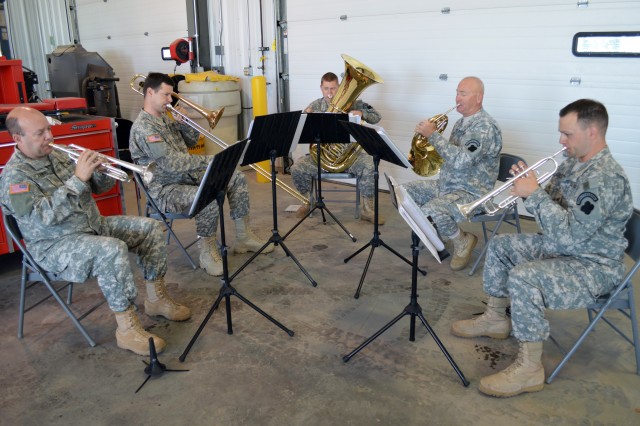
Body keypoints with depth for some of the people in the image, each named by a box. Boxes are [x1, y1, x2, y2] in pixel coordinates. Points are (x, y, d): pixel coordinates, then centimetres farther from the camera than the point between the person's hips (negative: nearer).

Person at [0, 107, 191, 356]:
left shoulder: (59, 156, 9)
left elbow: (99, 187, 13)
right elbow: (44, 215, -29)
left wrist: (100, 171, -11)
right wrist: (78, 178, -31)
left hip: (94, 226, 8)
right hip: (56, 246, -8)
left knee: (149, 228, -1)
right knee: (113, 250, -35)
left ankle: (156, 298, 8)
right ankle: (127, 328, -24)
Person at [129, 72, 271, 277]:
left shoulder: (165, 118, 11)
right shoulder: (143, 128, -19)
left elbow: (192, 140, 17)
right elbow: (172, 164, -27)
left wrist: (182, 121, -1)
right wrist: (209, 160, -26)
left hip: (187, 177, 10)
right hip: (166, 189, -10)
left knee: (236, 179, 2)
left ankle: (243, 237, 8)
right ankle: (208, 252, -17)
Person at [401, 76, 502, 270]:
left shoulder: (485, 126, -19)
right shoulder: (461, 123, 11)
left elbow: (461, 160, -32)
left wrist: (433, 134, -25)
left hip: (471, 193, -9)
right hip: (445, 185, 10)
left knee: (430, 211, -34)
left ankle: (463, 241, -4)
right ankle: (438, 233, 15)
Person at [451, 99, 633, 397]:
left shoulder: (605, 178, -27)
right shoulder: (573, 163, 4)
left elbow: (569, 234, -33)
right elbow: (552, 206, 12)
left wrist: (535, 193, -27)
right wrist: (526, 187, -8)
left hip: (594, 266, -10)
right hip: (560, 248, 11)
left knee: (523, 277, -33)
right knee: (499, 245, 15)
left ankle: (529, 368, -18)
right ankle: (495, 319, 27)